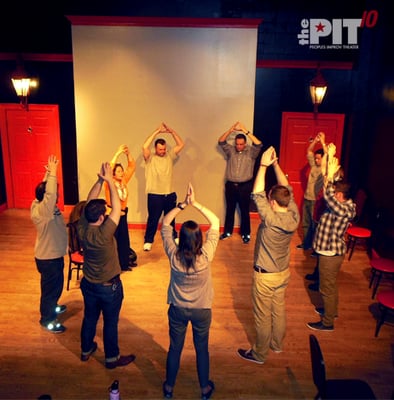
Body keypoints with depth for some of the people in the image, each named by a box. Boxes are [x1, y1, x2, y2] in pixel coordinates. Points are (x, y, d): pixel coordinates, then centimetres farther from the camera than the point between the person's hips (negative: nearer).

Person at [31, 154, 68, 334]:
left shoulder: (41, 205, -4)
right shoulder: (41, 210, -30)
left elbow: (47, 189, 6)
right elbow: (50, 194, -44)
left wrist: (49, 172, -6)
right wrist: (52, 172, -41)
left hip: (54, 254, 9)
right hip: (48, 258, -9)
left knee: (55, 286, 27)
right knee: (51, 288, 8)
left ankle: (51, 307, 48)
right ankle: (47, 319, 26)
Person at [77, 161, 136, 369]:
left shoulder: (82, 229, -16)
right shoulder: (104, 234, -32)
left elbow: (89, 202, -7)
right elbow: (117, 208, -26)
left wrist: (100, 180, -12)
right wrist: (109, 180, -22)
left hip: (88, 284, 6)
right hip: (109, 286, -6)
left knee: (89, 317, 24)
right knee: (110, 322, 12)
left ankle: (86, 350, 44)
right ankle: (112, 358, 29)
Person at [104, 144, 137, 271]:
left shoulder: (124, 181, 1)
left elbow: (132, 166, 2)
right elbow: (109, 168, -30)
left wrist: (128, 153, -12)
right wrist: (118, 153, -30)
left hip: (123, 214, 6)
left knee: (123, 240, 14)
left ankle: (123, 263, 28)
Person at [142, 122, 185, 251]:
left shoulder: (170, 156, 5)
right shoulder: (150, 158, -6)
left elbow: (181, 145, 0)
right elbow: (145, 147, -25)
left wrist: (172, 131, -9)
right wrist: (157, 131, -22)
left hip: (170, 195, 4)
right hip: (155, 195, -4)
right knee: (153, 220, 3)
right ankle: (148, 241, 19)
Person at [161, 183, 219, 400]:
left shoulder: (173, 255, -23)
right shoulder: (206, 256, -27)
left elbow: (165, 223, -12)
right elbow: (215, 222, -19)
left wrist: (182, 205, -21)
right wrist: (196, 203, -26)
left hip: (178, 309, 1)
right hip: (202, 310, -1)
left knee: (175, 348, 20)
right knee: (202, 349, 20)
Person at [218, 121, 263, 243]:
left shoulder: (251, 152, -3)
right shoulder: (230, 150, 3)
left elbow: (258, 144, -20)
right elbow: (221, 141, -8)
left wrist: (245, 130, -24)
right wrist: (231, 129, -21)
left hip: (245, 186, -2)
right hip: (230, 185, 2)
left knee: (244, 211, 5)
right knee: (230, 210, 13)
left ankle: (246, 234, 17)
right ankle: (227, 231, 26)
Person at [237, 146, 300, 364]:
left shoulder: (272, 220, -32)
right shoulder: (294, 217, -13)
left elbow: (257, 194, -32)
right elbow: (287, 188, -4)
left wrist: (264, 165, -30)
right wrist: (275, 164, -8)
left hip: (265, 275, -7)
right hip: (283, 272, 7)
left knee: (262, 316, 10)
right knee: (279, 310, 25)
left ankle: (259, 353, 29)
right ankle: (277, 344, 45)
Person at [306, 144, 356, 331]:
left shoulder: (345, 210, -28)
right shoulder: (343, 205, -1)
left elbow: (328, 196, -43)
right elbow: (330, 195, 4)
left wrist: (330, 175, -38)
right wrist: (330, 157, 0)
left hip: (331, 253, -10)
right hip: (330, 251, 10)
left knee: (327, 287, 5)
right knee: (330, 284, 26)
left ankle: (327, 323, 21)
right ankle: (331, 310, 47)